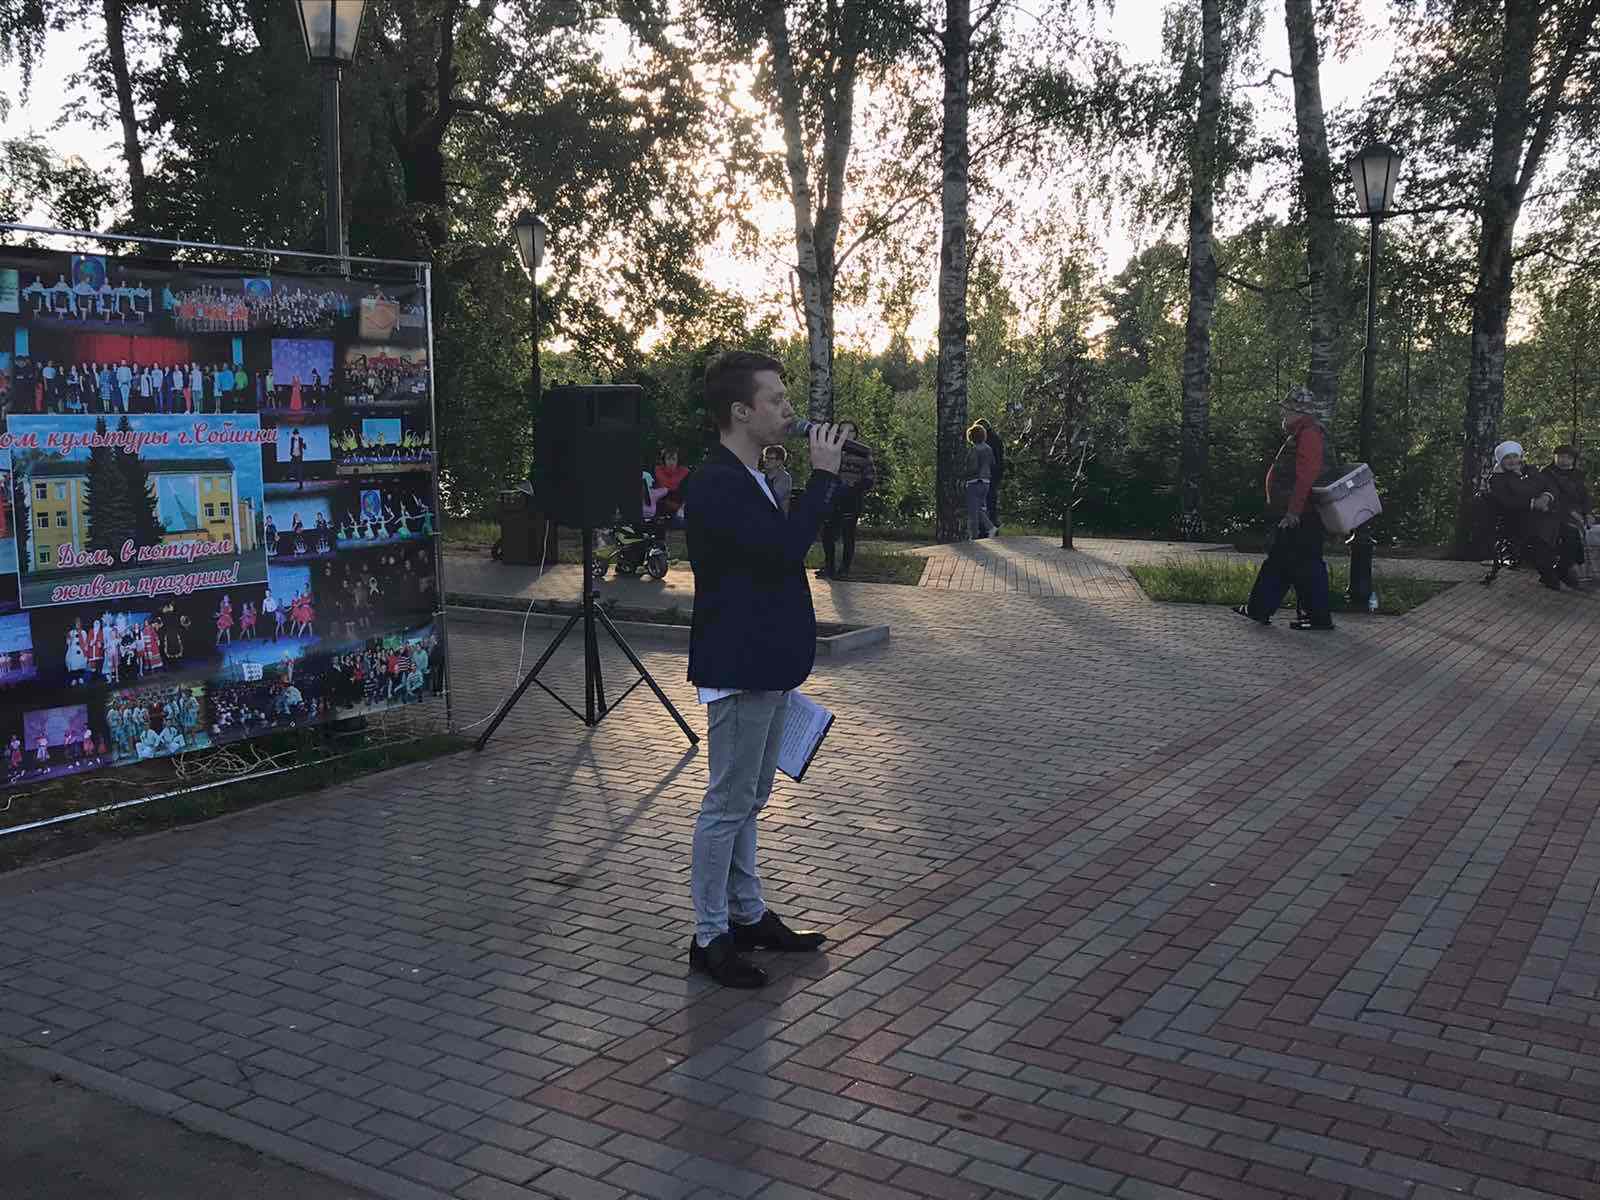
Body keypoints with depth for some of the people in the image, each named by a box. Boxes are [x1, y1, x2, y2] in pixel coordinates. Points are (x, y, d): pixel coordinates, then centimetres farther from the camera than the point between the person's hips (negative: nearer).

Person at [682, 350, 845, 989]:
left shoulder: (748, 479, 13)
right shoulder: (717, 484, -20)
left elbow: (783, 547, 19)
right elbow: (786, 547, -29)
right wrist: (822, 475, -22)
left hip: (764, 665, 10)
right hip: (738, 667, -10)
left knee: (747, 799, 18)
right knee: (728, 803, -1)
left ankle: (748, 915, 31)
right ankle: (710, 936, 11)